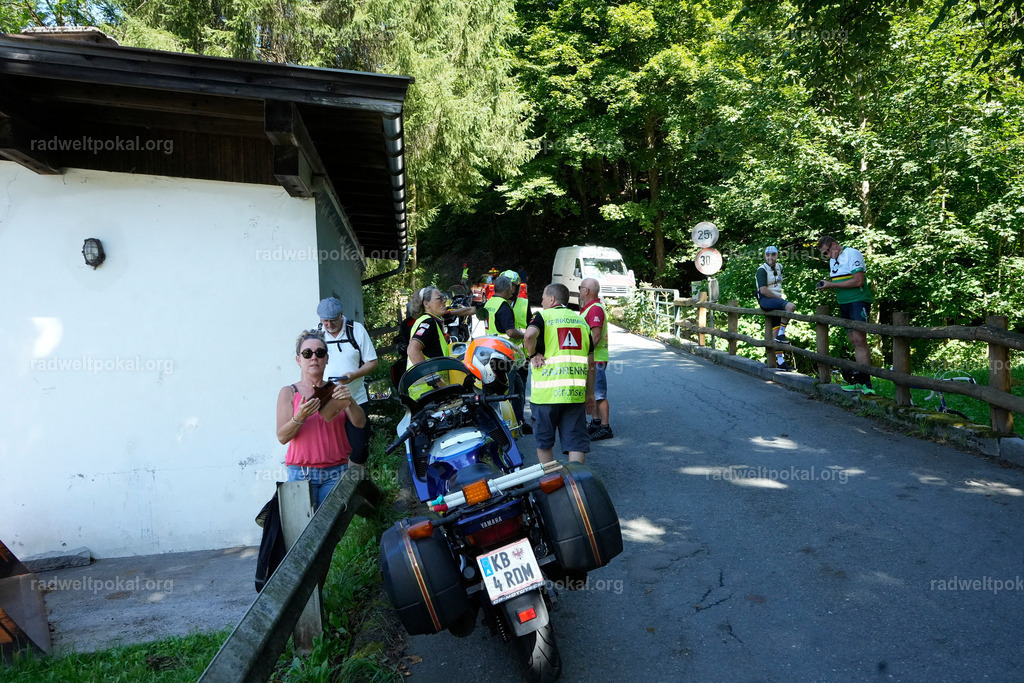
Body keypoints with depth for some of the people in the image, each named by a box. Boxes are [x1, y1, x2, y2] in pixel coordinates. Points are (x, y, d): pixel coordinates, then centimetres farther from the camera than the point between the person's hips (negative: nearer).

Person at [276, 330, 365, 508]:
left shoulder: (336, 390, 11)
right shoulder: (288, 392, 5)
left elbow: (360, 423, 1)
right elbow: (282, 437, -3)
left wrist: (349, 401, -16)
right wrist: (300, 417, -20)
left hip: (336, 472, 2)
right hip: (302, 473, -1)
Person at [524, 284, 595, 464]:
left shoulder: (543, 316, 1)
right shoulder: (581, 320, 16)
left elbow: (530, 334, -24)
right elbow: (589, 361, 14)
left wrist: (532, 354, -5)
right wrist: (590, 393, 19)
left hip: (547, 392, -3)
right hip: (576, 393, 3)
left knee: (544, 442, 13)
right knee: (576, 442, 4)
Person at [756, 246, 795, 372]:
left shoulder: (779, 267, 15)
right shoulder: (762, 270, -10)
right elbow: (763, 290, -18)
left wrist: (781, 296, 17)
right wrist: (780, 297, -12)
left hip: (776, 300, 7)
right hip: (765, 300, -7)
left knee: (776, 331, 3)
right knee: (791, 306, -30)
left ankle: (781, 362, 3)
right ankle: (781, 335, -18)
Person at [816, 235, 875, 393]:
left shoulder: (852, 254, -8)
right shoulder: (833, 260, 18)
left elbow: (858, 281, -18)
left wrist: (832, 285, -16)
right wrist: (827, 285, 2)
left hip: (858, 301, -8)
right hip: (844, 304, 8)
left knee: (859, 339, -15)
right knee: (854, 343, 6)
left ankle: (864, 381, -17)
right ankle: (859, 381, 7)